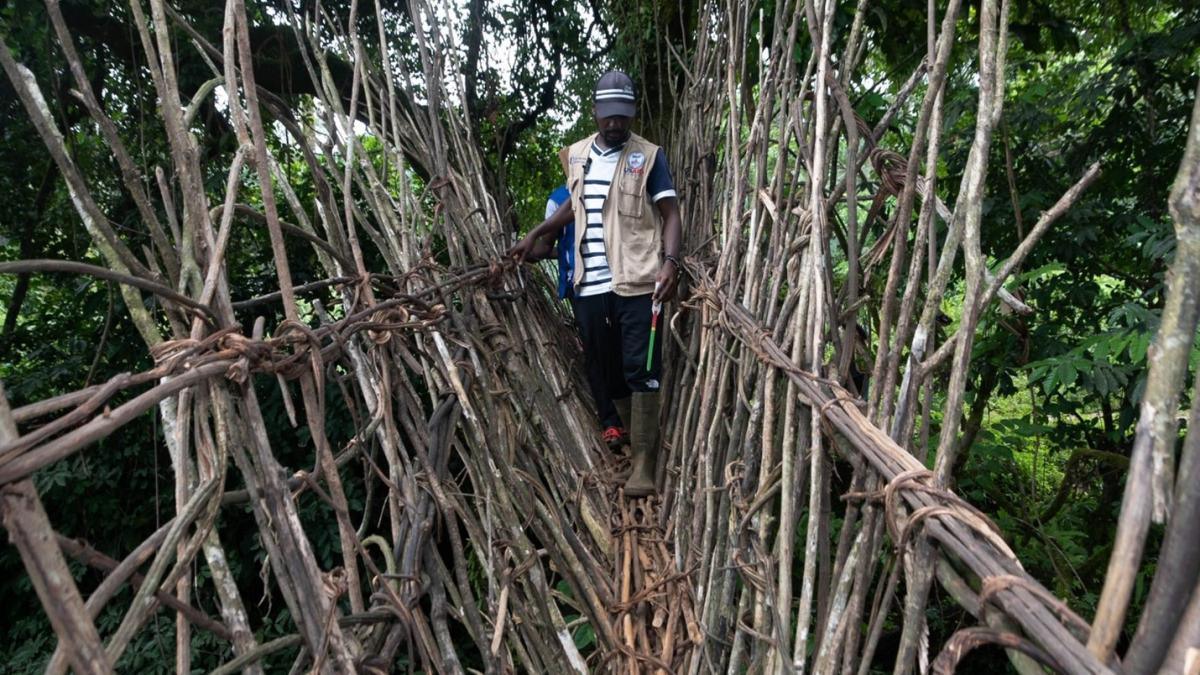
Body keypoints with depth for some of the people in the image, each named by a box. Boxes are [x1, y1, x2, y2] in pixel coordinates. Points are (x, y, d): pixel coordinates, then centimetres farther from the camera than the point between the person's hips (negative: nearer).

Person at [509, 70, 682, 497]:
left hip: (636, 281, -5)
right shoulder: (576, 156, 14)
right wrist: (535, 235, 18)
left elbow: (670, 213, -5)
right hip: (589, 284, 5)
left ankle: (644, 459, -1)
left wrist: (670, 262, -21)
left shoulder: (649, 156, 0)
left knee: (640, 369, -6)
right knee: (603, 368, 11)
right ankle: (626, 439, 27)